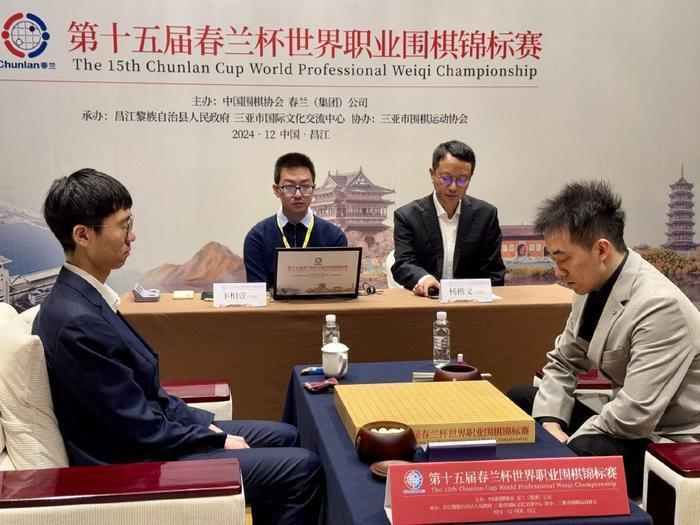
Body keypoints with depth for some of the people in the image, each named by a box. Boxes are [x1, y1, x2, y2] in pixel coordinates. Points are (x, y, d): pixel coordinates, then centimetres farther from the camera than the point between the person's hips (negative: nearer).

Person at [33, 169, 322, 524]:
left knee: (284, 437, 16)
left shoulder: (84, 296, 2)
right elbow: (143, 430, -22)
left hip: (144, 437, 9)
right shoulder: (77, 322, -28)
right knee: (302, 467, -8)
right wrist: (219, 441, -10)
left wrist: (205, 424, 4)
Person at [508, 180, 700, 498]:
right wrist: (550, 422, -8)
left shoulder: (659, 306, -27)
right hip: (629, 422, 9)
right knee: (519, 400, 9)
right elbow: (562, 363, 9)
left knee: (570, 458, -32)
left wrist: (563, 446, -18)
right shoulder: (591, 287, -2)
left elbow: (635, 416, -29)